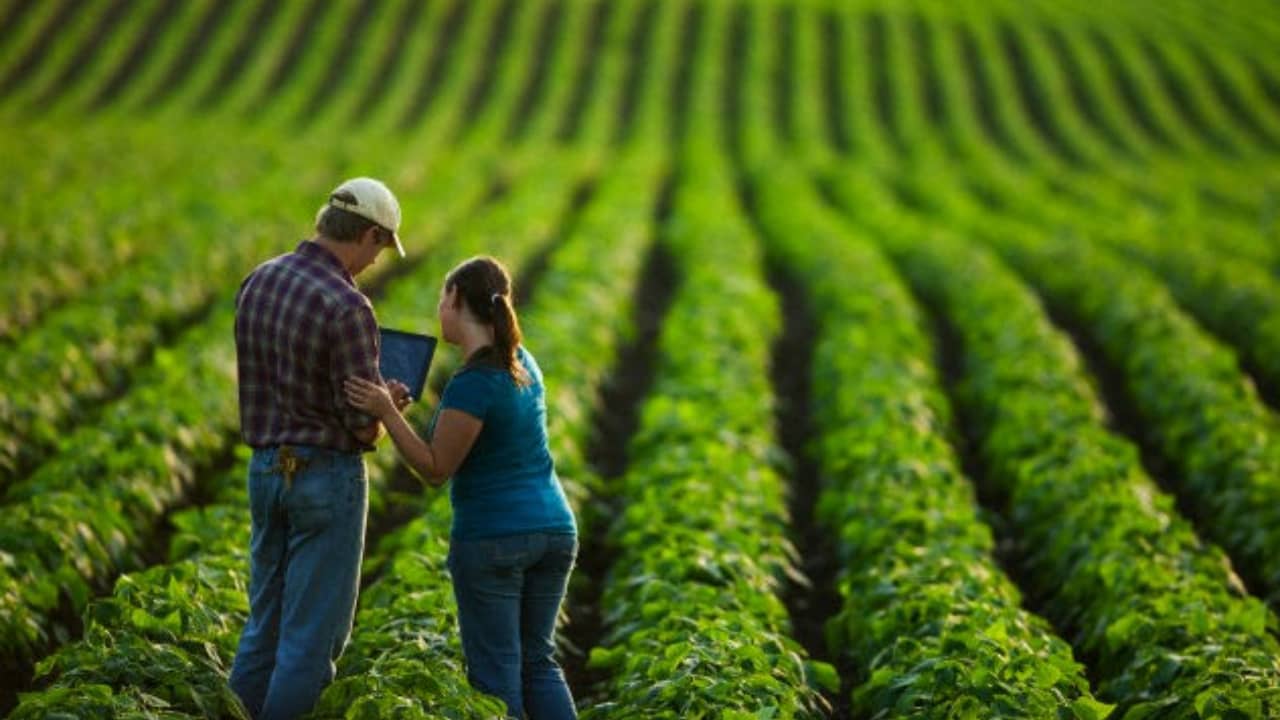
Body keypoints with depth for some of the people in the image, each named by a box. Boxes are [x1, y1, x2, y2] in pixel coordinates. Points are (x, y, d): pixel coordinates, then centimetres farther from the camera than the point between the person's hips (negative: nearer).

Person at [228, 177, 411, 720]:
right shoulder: (347, 307, -20)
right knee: (314, 632, 0)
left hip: (266, 468, 8)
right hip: (327, 475, -8)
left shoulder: (257, 282, 4)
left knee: (266, 621, 15)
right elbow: (364, 426, -17)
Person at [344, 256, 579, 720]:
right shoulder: (523, 362, 7)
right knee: (538, 661, 14)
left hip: (492, 540, -7)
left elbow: (436, 470, -12)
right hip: (554, 529, 8)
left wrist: (386, 412, -19)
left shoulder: (472, 385, -18)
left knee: (496, 670, 0)